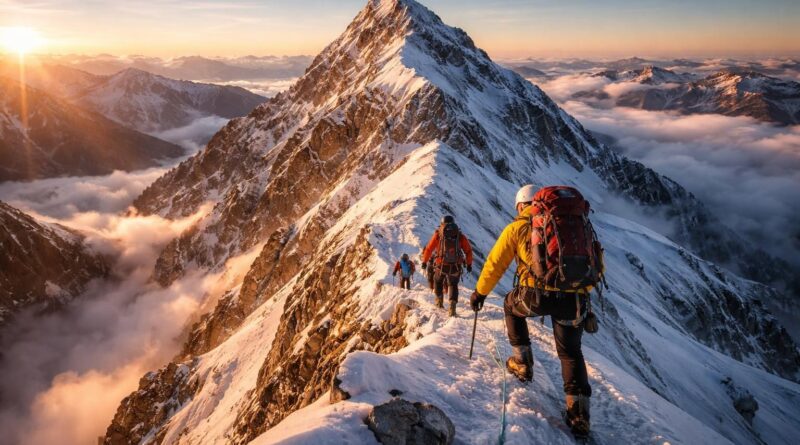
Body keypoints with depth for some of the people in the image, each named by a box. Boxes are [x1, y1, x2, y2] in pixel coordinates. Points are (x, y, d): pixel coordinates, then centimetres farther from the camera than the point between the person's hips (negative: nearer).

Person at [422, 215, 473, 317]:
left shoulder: (438, 235, 3)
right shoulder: (460, 236, 7)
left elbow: (429, 249, 4)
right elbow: (468, 250, 7)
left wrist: (424, 261, 14)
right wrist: (469, 264, 16)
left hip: (441, 266, -1)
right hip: (456, 266, 1)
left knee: (438, 282, 27)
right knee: (453, 285, 14)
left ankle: (439, 300, 25)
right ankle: (452, 306, -4)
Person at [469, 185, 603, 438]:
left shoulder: (517, 227, 13)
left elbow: (495, 264, 16)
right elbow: (592, 262, 26)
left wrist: (480, 293, 29)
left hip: (537, 295, -3)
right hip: (575, 299, 3)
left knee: (512, 305, 32)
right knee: (571, 352, 23)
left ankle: (522, 363, 31)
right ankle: (579, 413, 13)